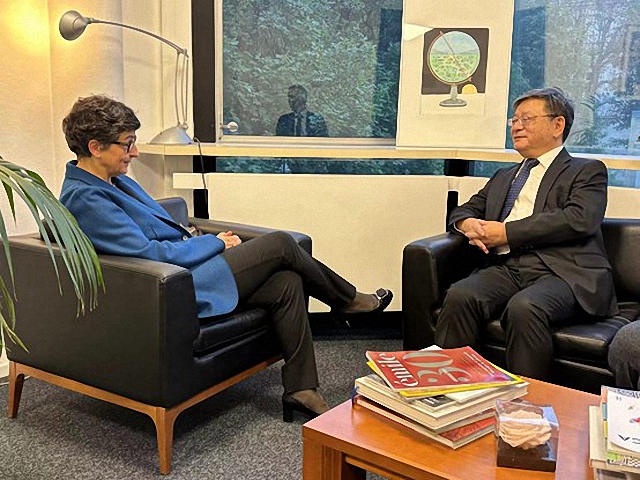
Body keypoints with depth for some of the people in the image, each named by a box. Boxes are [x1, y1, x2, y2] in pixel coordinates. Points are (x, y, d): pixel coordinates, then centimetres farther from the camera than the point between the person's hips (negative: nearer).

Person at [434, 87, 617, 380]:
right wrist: (467, 223, 1)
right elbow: (465, 210, 29)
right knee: (460, 296, -26)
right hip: (506, 267, 5)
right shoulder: (503, 177, 31)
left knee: (524, 307, -36)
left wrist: (507, 232, -10)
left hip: (561, 271, -4)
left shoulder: (587, 171, 12)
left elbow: (579, 219, -7)